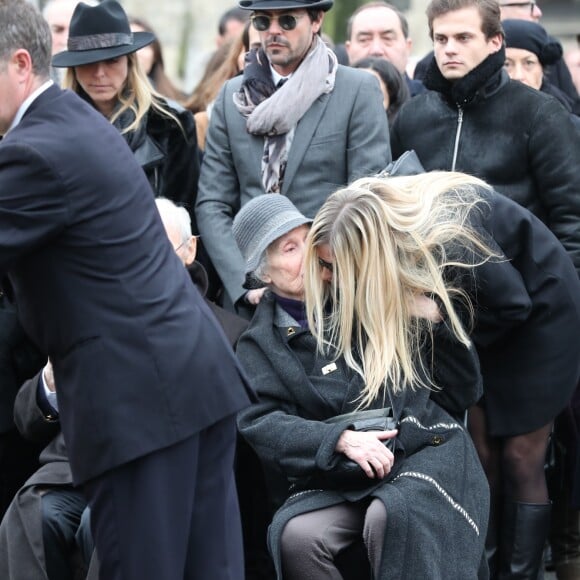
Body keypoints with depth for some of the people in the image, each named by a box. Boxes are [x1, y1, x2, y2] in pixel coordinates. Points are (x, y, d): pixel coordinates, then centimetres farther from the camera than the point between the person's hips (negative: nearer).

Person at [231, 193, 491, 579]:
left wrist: (434, 322, 0)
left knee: (392, 517, -36)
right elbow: (259, 422, -3)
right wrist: (341, 439, -16)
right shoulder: (262, 343, 14)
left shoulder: (393, 303, 15)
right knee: (296, 536, -32)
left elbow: (463, 394, 15)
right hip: (340, 479, 1)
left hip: (424, 451, 0)